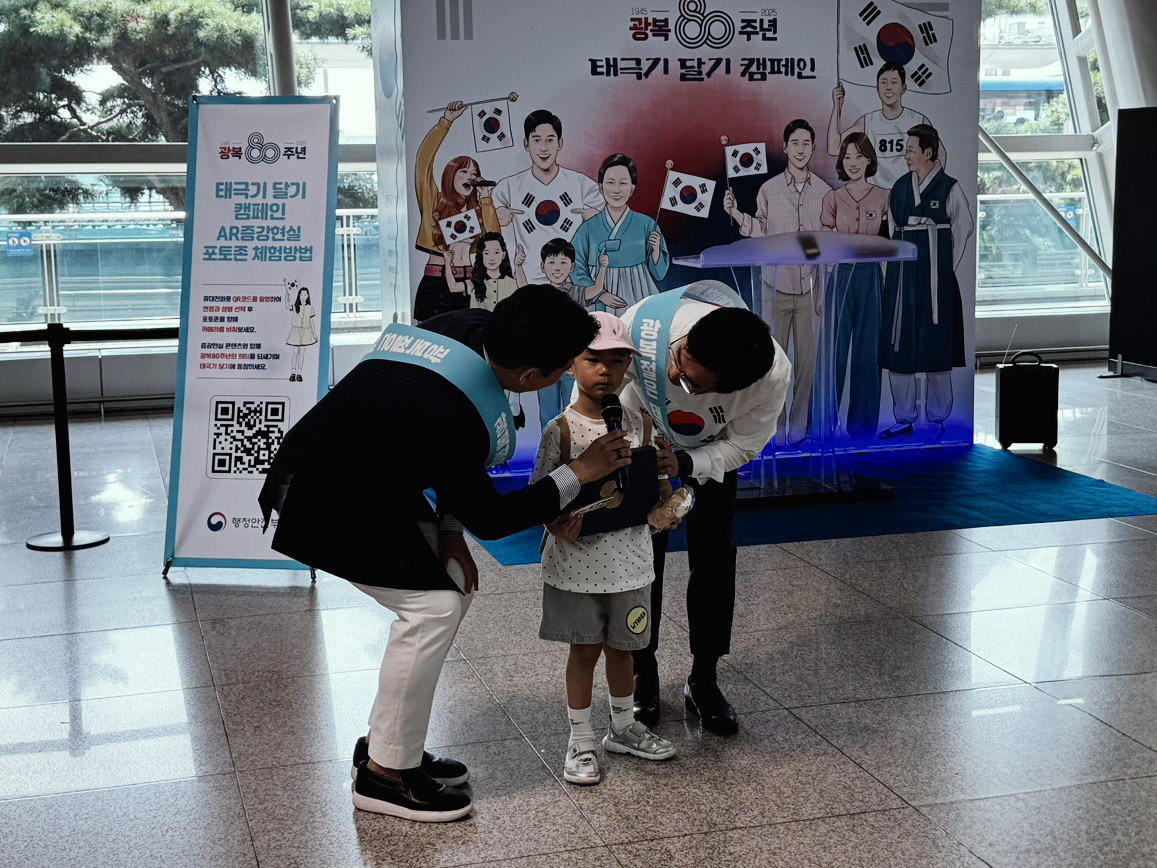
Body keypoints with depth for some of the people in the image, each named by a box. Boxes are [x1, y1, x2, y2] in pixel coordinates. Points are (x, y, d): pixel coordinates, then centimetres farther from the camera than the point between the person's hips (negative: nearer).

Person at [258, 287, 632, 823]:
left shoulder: (475, 330, -11)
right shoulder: (445, 416, -36)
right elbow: (490, 520, -21)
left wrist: (448, 531, 1)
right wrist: (579, 474, -15)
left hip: (375, 477, 10)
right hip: (321, 492, -9)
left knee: (455, 582, 7)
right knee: (431, 604, -16)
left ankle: (388, 743, 17)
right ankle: (385, 774, -3)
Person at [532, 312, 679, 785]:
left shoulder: (637, 423, 1)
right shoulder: (561, 430, -11)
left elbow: (654, 496, 8)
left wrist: (665, 471, -13)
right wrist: (560, 526, -27)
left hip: (628, 558, 3)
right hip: (578, 560, -3)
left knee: (620, 646, 17)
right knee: (585, 649, 7)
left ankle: (623, 728, 37)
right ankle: (581, 741, 22)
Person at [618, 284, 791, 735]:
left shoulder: (774, 374, -41)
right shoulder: (639, 326, -45)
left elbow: (741, 446, -21)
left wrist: (684, 464, -37)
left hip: (712, 448, 0)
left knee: (714, 555, 0)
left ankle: (703, 680, 19)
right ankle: (642, 672, 22)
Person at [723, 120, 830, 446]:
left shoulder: (824, 192, 4)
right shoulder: (768, 189, 3)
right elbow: (761, 233, 5)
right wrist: (736, 214, -10)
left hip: (809, 286, 1)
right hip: (776, 285, -1)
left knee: (807, 358, 3)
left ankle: (798, 427, 14)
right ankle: (775, 427, 8)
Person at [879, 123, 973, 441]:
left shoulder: (949, 189, -5)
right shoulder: (899, 188, 9)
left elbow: (963, 228, 2)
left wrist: (945, 268, 4)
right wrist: (894, 269, 9)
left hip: (935, 280, -5)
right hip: (901, 278, 5)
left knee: (935, 348, 1)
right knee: (898, 347, 4)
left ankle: (937, 419, 13)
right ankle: (903, 419, 13)